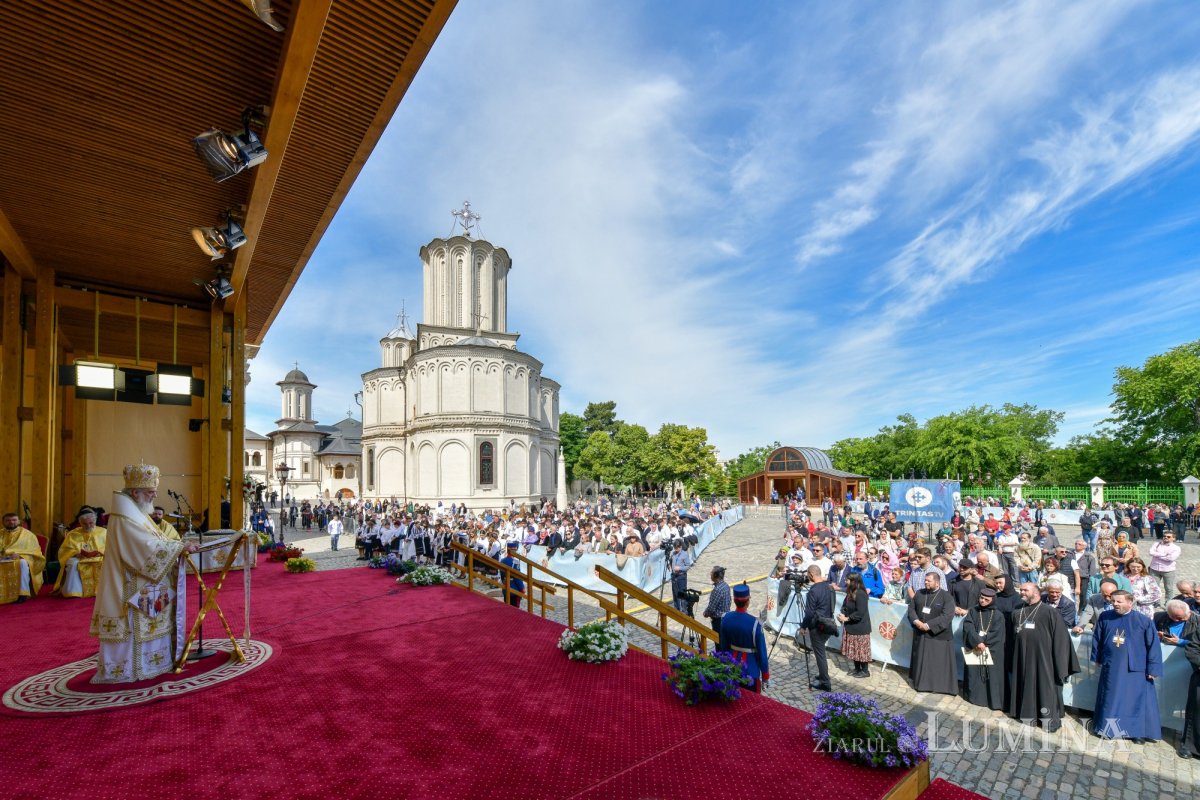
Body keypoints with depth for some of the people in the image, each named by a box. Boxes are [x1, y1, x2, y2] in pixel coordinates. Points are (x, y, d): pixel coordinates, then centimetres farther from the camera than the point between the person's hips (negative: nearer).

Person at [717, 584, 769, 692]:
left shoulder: (725, 619, -9)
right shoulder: (755, 623, -23)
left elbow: (723, 647, 3)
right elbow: (762, 652, -15)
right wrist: (765, 676, -3)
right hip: (750, 671, -5)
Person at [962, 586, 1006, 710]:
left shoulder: (998, 615, 0)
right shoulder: (973, 612, 3)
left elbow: (997, 634, -8)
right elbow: (968, 628, -8)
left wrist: (983, 641, -14)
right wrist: (977, 642, -21)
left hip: (992, 651, -1)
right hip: (974, 650, 1)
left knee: (992, 675, 0)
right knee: (974, 674, 4)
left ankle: (995, 702, 8)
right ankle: (974, 697, 15)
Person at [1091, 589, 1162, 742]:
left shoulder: (1144, 620, -11)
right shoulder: (1104, 617, -4)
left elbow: (1154, 645, -6)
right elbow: (1097, 638, 9)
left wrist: (1153, 669, -8)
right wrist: (1097, 658, 14)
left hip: (1135, 670, -3)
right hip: (1111, 668, 3)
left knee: (1137, 701, 6)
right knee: (1110, 700, 13)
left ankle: (1139, 731, 22)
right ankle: (1107, 727, 27)